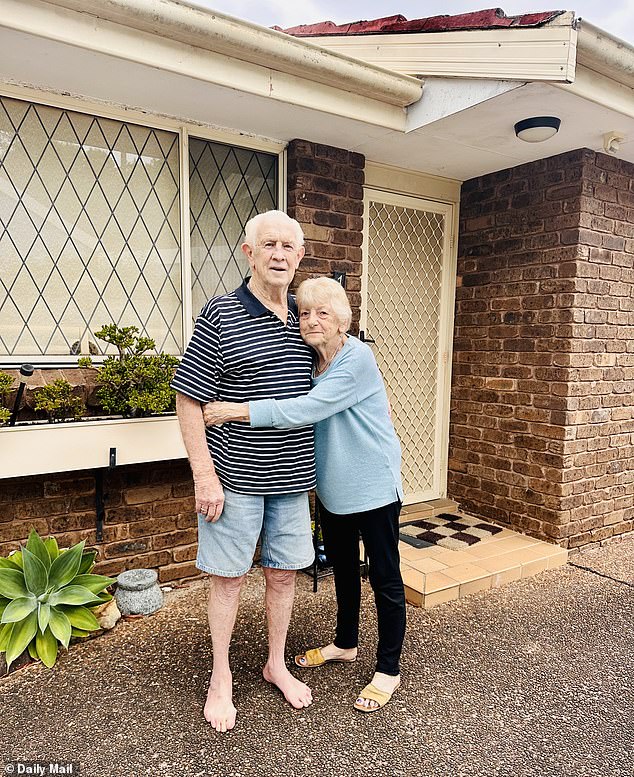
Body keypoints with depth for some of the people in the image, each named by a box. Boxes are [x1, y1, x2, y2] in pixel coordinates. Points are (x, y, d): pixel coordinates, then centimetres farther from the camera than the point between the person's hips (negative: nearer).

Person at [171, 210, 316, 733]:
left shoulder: (305, 319, 6)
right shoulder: (221, 315, -10)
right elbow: (188, 399, -10)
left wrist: (315, 466, 13)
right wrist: (204, 474, -14)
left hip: (292, 476, 5)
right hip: (235, 476, -4)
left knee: (284, 571, 16)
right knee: (228, 576, 10)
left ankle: (276, 664, 39)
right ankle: (221, 678, 32)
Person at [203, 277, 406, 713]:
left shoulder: (357, 358, -23)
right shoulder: (308, 360, 2)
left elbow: (309, 409, -33)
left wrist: (240, 411, -35)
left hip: (373, 485, -8)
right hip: (333, 486, 8)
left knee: (385, 578, 7)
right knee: (343, 568, 23)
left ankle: (389, 670, 26)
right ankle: (345, 644, 45)